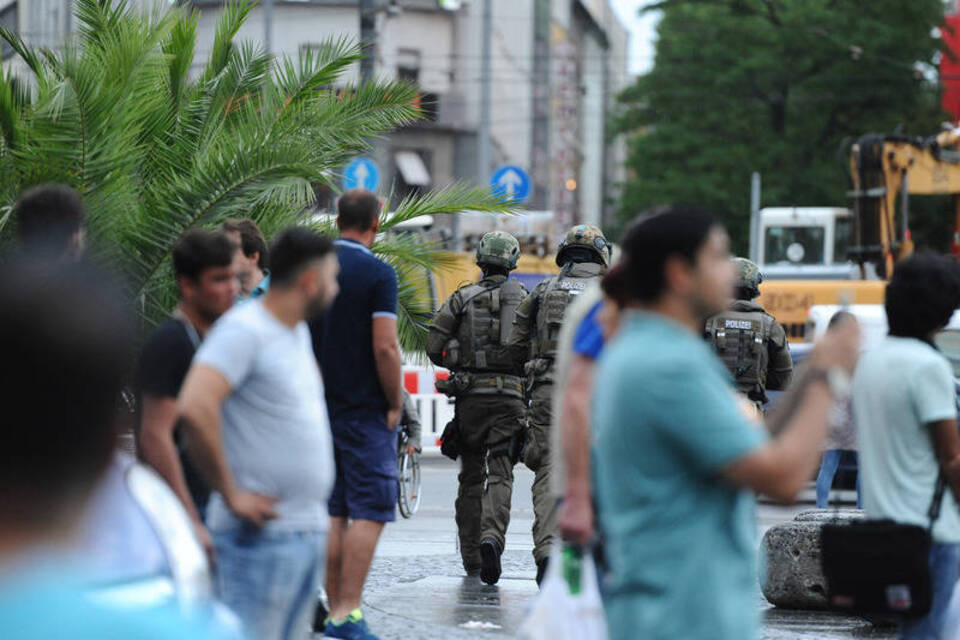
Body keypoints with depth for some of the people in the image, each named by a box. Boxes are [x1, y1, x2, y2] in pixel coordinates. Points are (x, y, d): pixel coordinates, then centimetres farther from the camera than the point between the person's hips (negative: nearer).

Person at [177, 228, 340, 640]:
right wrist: (231, 495, -21)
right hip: (262, 533, -9)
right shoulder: (244, 330, -14)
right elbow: (194, 408, -27)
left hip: (309, 528, 9)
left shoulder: (298, 331, 15)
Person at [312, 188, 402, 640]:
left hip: (318, 410, 6)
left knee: (332, 512, 10)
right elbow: (384, 347, -17)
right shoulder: (378, 274, -11)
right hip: (365, 410, -6)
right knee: (369, 511, -4)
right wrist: (395, 404, -6)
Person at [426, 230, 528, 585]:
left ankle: (471, 556, 15)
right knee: (500, 475, -5)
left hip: (470, 394, 1)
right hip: (509, 393, -1)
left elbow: (433, 346, -1)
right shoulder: (524, 299, 4)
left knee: (471, 475, 12)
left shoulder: (462, 298, 4)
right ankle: (492, 536, -29)